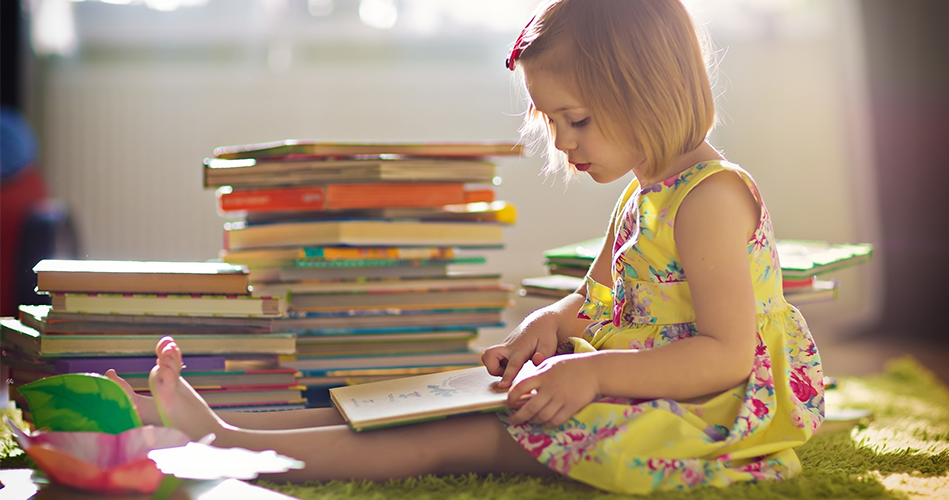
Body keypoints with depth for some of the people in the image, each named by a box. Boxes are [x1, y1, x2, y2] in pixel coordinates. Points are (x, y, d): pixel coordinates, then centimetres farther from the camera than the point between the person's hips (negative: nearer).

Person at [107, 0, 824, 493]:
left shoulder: (710, 197, -17)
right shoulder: (643, 195, 14)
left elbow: (727, 355, -23)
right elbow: (597, 299, 24)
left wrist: (595, 371, -27)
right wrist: (548, 323, 2)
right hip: (634, 380, 10)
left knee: (460, 438, -18)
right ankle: (217, 423, -5)